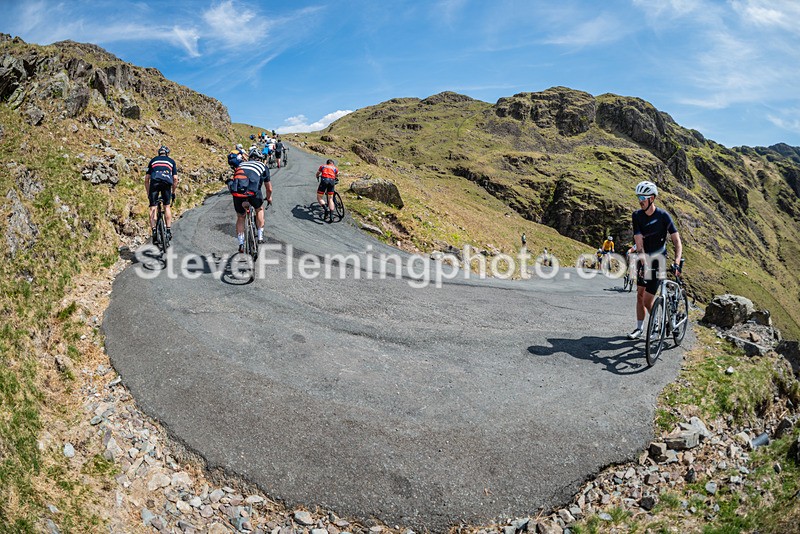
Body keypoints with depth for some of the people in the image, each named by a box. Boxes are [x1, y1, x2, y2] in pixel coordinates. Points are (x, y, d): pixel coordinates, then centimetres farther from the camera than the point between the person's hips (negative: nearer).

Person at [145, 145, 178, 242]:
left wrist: (148, 194, 28)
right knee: (167, 206, 14)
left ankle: (154, 231, -12)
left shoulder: (153, 160, 28)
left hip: (155, 182, 0)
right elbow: (175, 178, 16)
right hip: (167, 182, 0)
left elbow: (146, 179, 22)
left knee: (153, 208, 2)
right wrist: (173, 192, 25)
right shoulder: (171, 161, 27)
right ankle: (168, 230, 7)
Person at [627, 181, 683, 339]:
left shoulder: (663, 216, -16)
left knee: (647, 301, -7)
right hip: (643, 259, 4)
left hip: (658, 261, -4)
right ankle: (639, 328, 21)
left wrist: (676, 264, -31)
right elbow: (639, 242, -14)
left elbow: (677, 242, -17)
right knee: (639, 295, 9)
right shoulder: (636, 216, -6)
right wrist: (644, 263, -25)